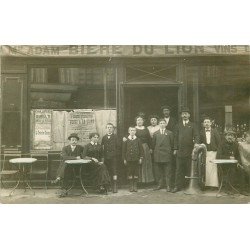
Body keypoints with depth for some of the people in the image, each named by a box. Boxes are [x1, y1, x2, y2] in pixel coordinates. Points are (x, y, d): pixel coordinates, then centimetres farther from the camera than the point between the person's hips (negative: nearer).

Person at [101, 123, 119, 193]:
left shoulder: (115, 137, 3)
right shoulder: (104, 137, 14)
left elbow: (117, 147, 0)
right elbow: (102, 147, 13)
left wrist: (116, 154, -8)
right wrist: (103, 156, 6)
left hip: (113, 157, -3)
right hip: (106, 157, 3)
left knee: (114, 171, -6)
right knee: (108, 172, 7)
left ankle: (115, 186, -5)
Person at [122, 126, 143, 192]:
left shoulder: (138, 140, 4)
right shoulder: (126, 140, 2)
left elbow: (141, 149, 7)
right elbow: (124, 150, 4)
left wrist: (141, 158, 1)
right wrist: (124, 159, 1)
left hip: (136, 159, 1)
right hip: (129, 159, 0)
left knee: (136, 173, 3)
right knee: (130, 173, 3)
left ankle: (135, 186, 12)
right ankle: (131, 186, 12)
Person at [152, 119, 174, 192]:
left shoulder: (170, 133, 4)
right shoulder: (155, 133, 10)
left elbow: (172, 144, 4)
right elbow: (153, 144, 11)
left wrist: (171, 152, 0)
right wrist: (154, 152, 6)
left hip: (167, 154, -2)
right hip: (158, 155, 2)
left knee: (167, 171, -2)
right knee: (160, 171, 10)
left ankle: (168, 186, 3)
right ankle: (161, 184, 19)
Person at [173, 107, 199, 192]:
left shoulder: (192, 125, 7)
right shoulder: (178, 125, 12)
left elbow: (196, 136, 0)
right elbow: (176, 137, 11)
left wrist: (196, 143, -21)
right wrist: (175, 148, 4)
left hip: (189, 151, -2)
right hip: (180, 151, 2)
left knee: (189, 169, 4)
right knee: (179, 169, 3)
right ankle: (177, 186, 7)